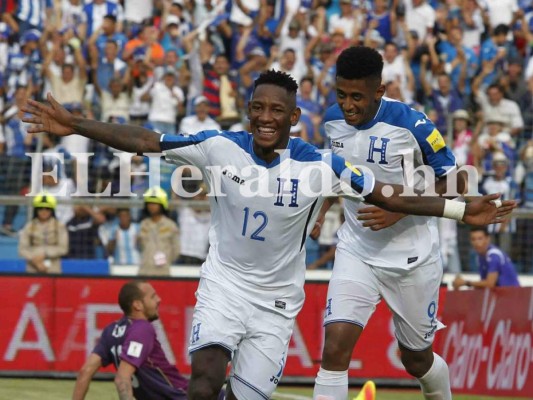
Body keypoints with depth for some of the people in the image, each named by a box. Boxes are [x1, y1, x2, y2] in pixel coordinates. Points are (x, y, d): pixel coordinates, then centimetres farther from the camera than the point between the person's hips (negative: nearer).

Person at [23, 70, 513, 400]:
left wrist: (462, 211, -13)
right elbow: (145, 141, -8)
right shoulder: (220, 147, -10)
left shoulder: (320, 165, -11)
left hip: (276, 300, 1)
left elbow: (390, 197, -7)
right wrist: (74, 125, -14)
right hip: (224, 284, -1)